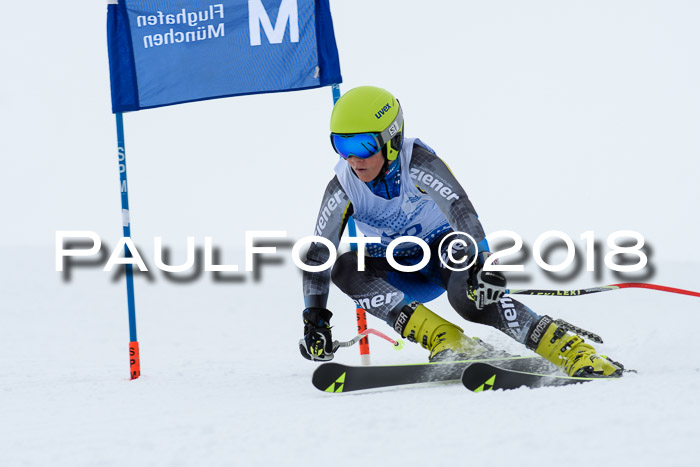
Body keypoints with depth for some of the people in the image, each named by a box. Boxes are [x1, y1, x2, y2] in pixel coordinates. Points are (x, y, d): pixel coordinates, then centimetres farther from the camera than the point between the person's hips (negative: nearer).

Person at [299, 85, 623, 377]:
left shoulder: (417, 163, -26)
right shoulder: (343, 188, -16)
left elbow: (460, 209, -39)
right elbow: (317, 254, -13)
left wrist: (482, 262, -54)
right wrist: (314, 318, -23)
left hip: (443, 247, -4)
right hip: (399, 273, 4)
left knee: (469, 297, -37)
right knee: (345, 268, -27)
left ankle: (570, 350, -32)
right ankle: (447, 342, -34)